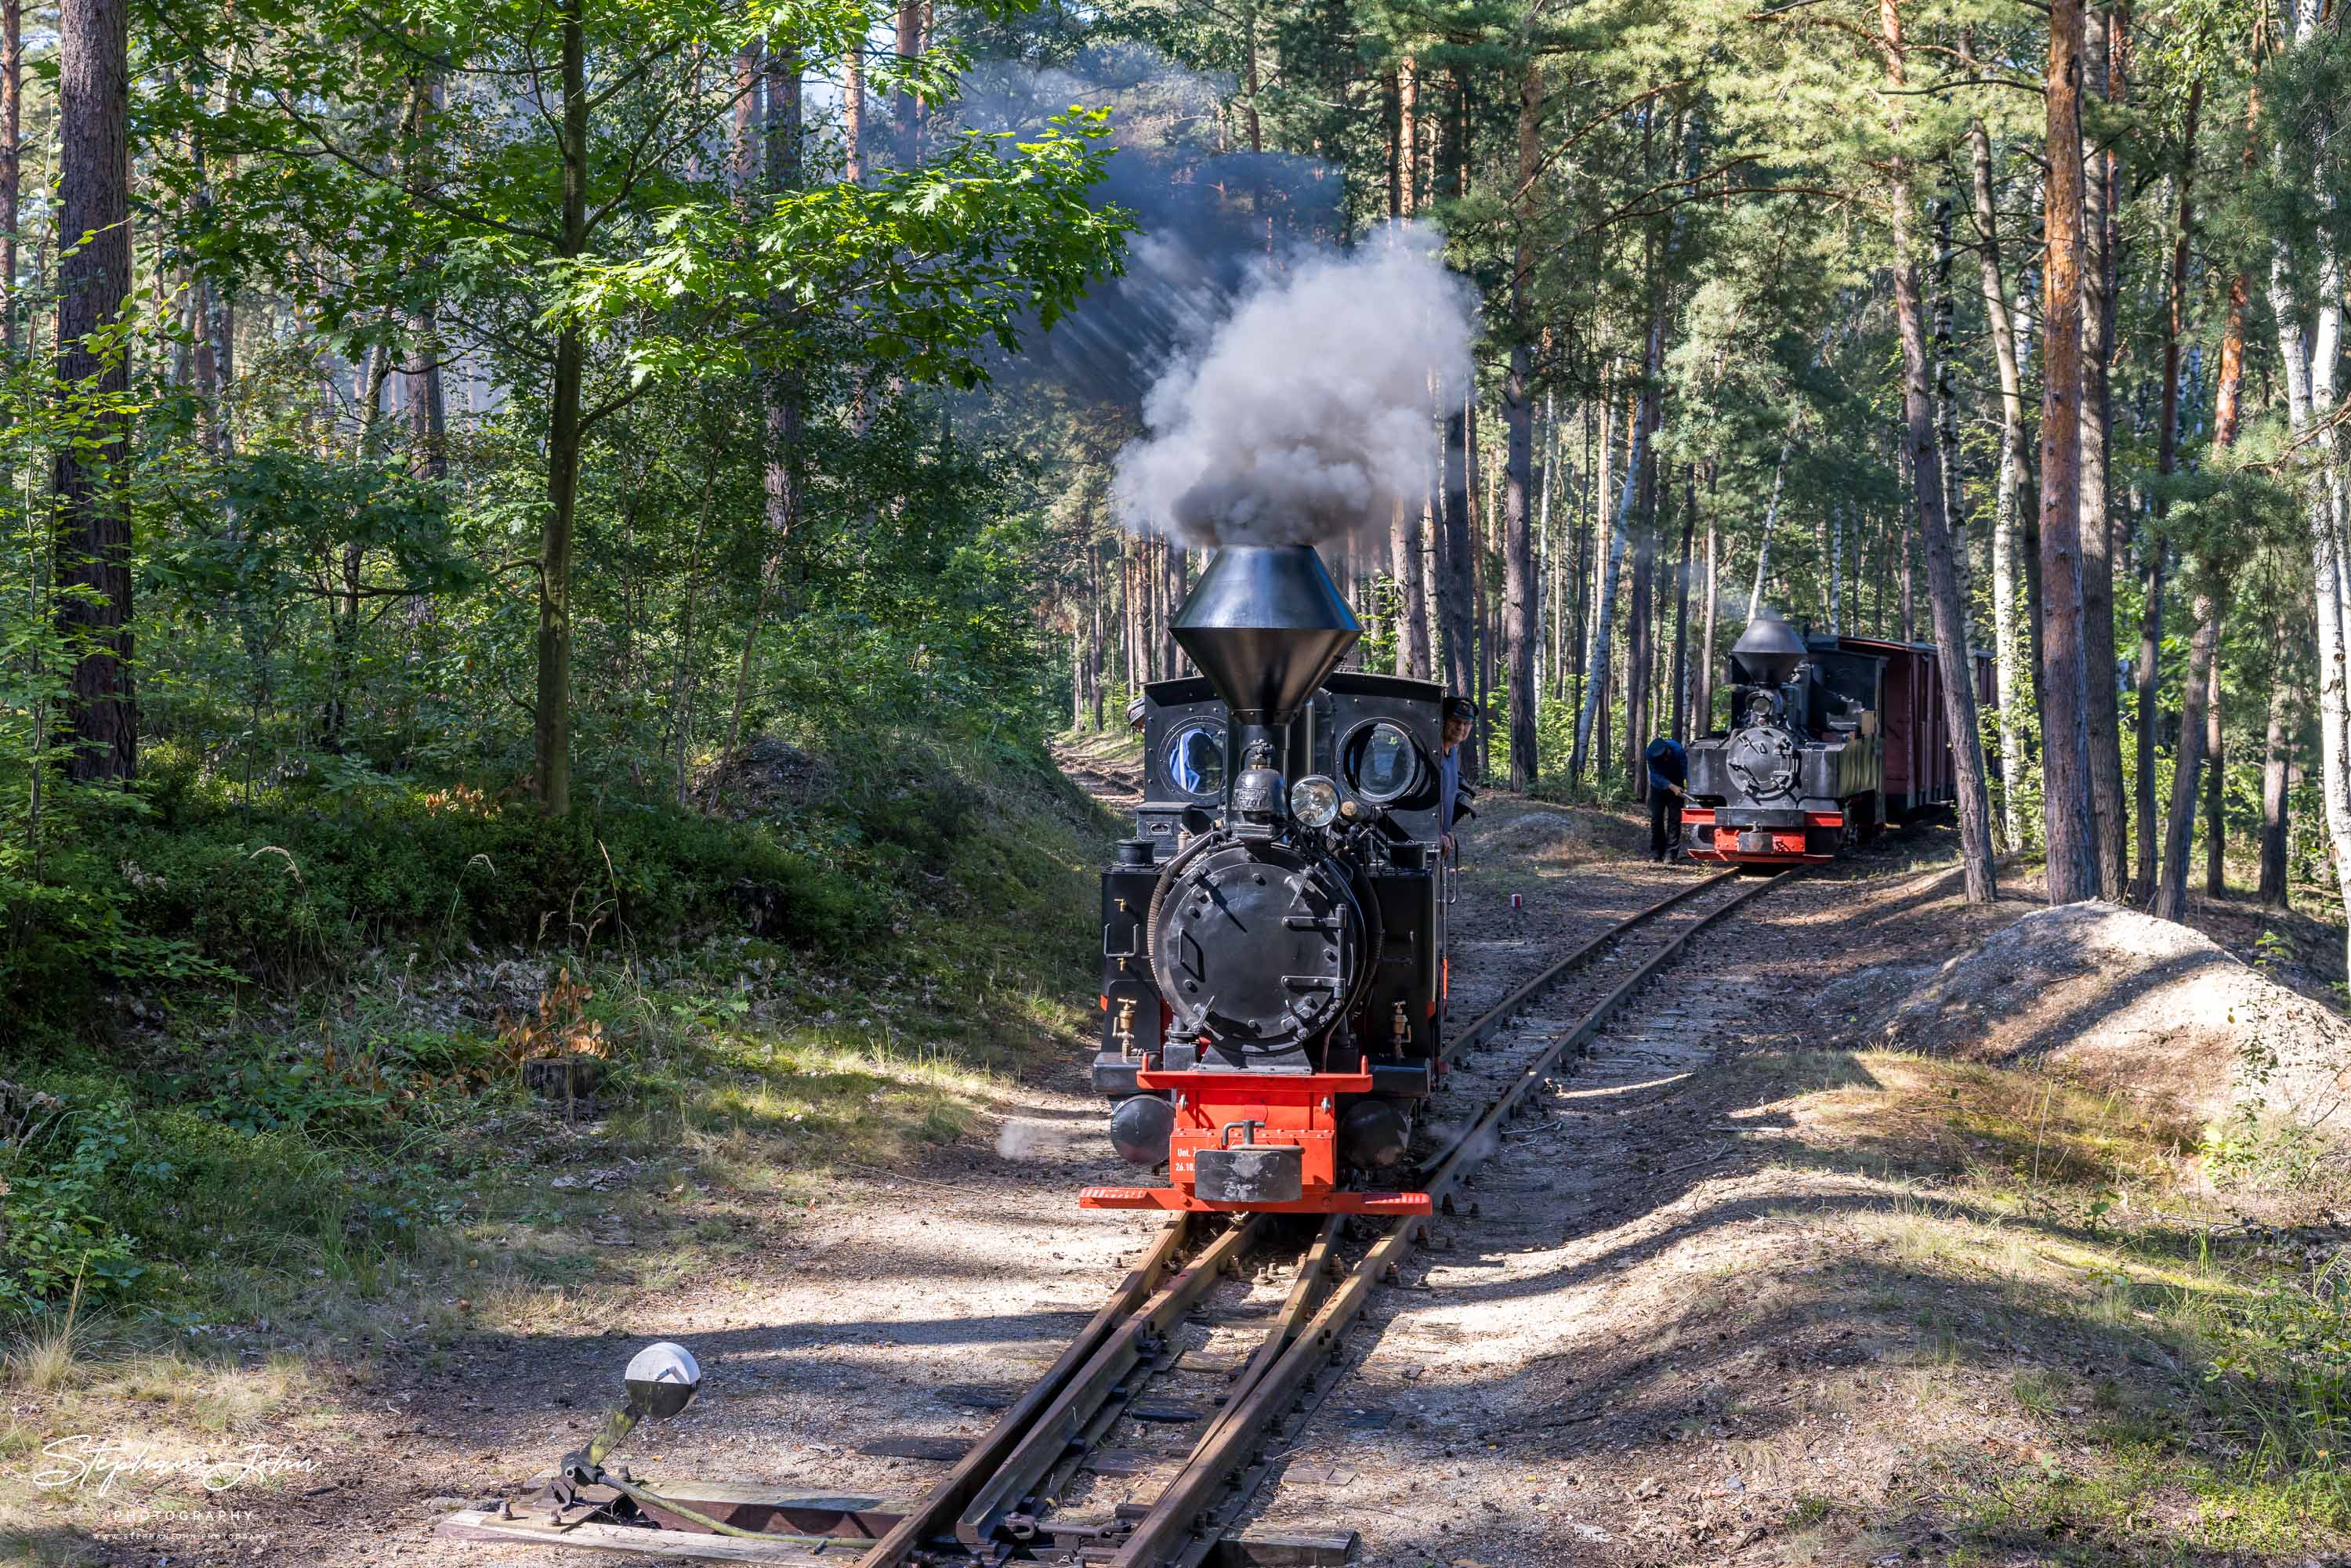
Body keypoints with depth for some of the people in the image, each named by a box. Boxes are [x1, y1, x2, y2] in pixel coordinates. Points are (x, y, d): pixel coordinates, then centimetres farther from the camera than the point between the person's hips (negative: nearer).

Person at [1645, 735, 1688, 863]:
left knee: (1674, 818, -7)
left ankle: (1670, 854, -7)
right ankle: (1655, 853, 9)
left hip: (1676, 786, -1)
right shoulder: (1650, 754, -28)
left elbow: (1686, 770, -28)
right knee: (1655, 818, 1)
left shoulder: (1677, 750, -32)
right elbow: (1656, 775, -27)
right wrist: (1672, 787, -39)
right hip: (1658, 786, 1)